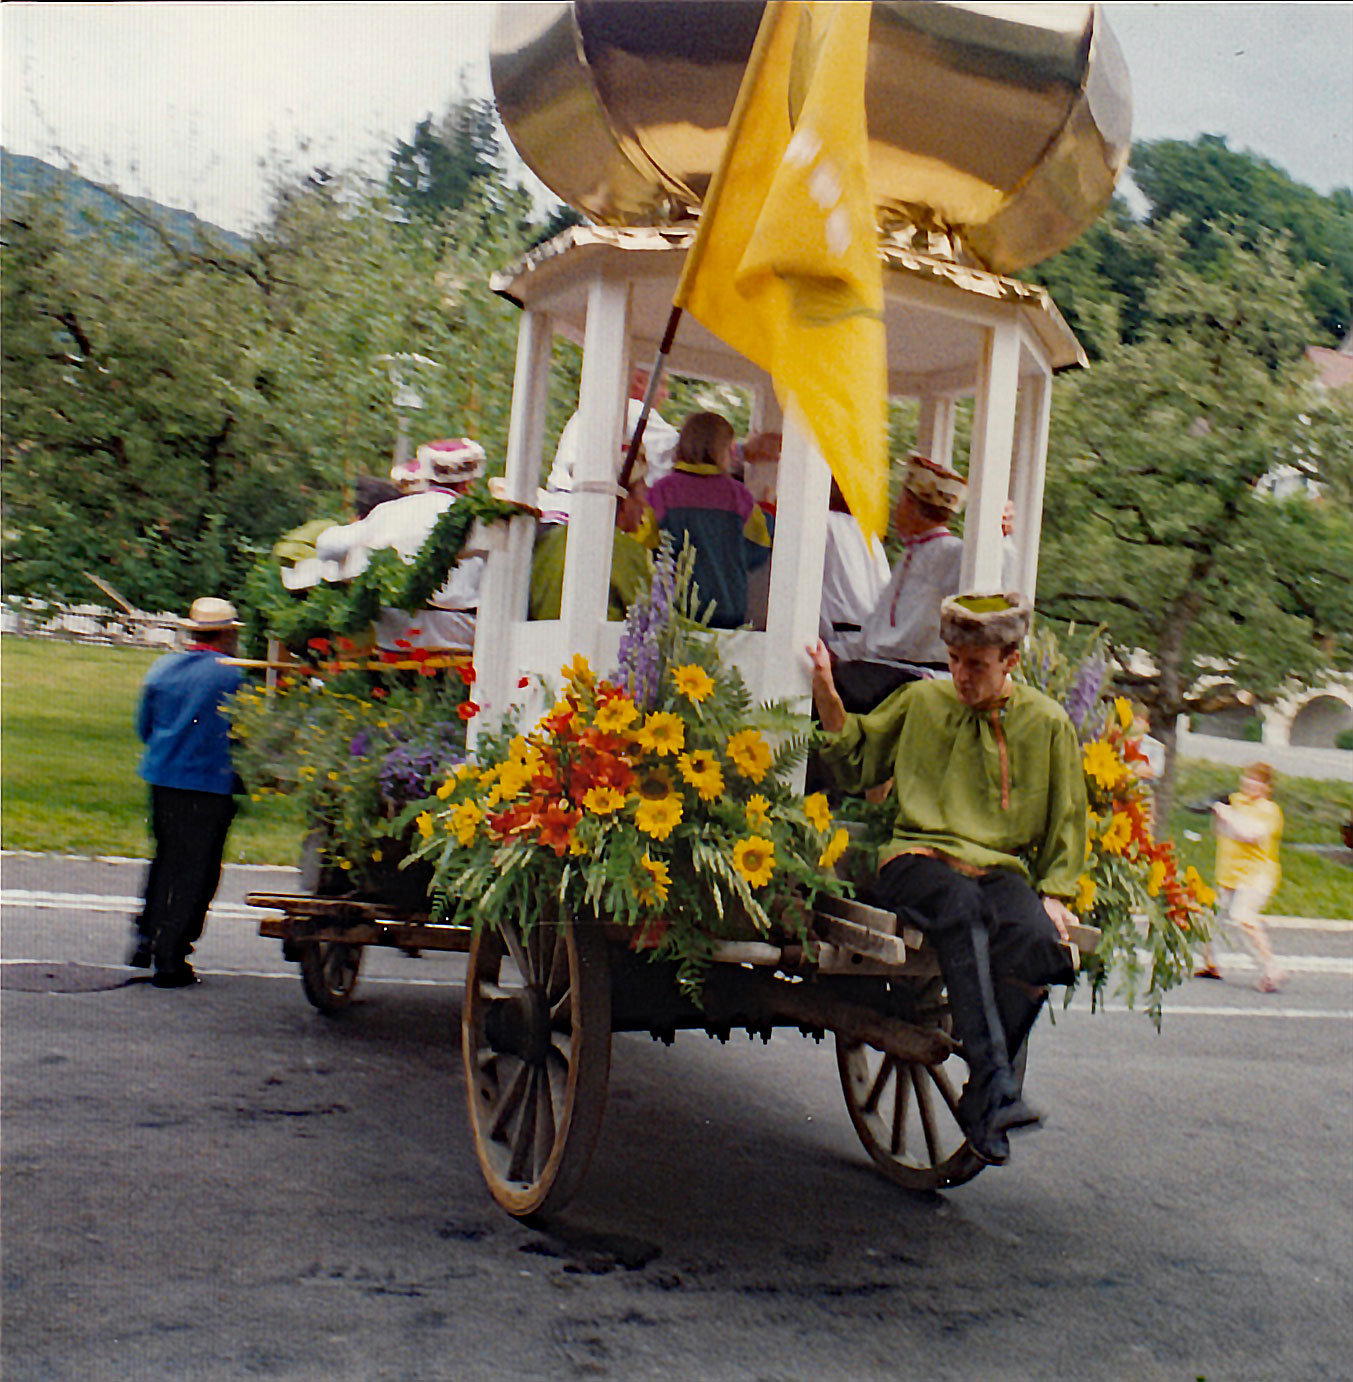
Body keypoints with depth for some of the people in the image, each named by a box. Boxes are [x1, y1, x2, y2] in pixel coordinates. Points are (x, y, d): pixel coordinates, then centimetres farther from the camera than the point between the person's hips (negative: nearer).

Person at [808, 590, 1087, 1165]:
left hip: (1002, 870, 1)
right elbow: (856, 763, 22)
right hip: (917, 860, -1)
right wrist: (827, 695, 8)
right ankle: (996, 1081, -44)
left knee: (1040, 941, -33)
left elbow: (1066, 823, 17)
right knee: (963, 908, -38)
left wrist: (1053, 893, 3)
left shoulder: (1047, 723, 13)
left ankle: (979, 1099, -19)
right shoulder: (920, 700, 15)